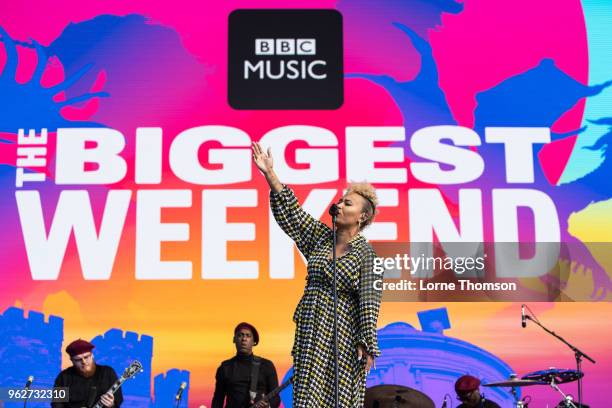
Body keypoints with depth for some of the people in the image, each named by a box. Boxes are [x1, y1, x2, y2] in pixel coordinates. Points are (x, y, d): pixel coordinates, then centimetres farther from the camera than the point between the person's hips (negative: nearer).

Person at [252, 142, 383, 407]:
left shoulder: (365, 253, -8)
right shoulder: (321, 237, 9)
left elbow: (370, 300, -12)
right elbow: (291, 212, 6)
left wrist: (367, 344, -17)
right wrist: (270, 174, 0)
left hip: (342, 332, -5)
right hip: (310, 328, 6)